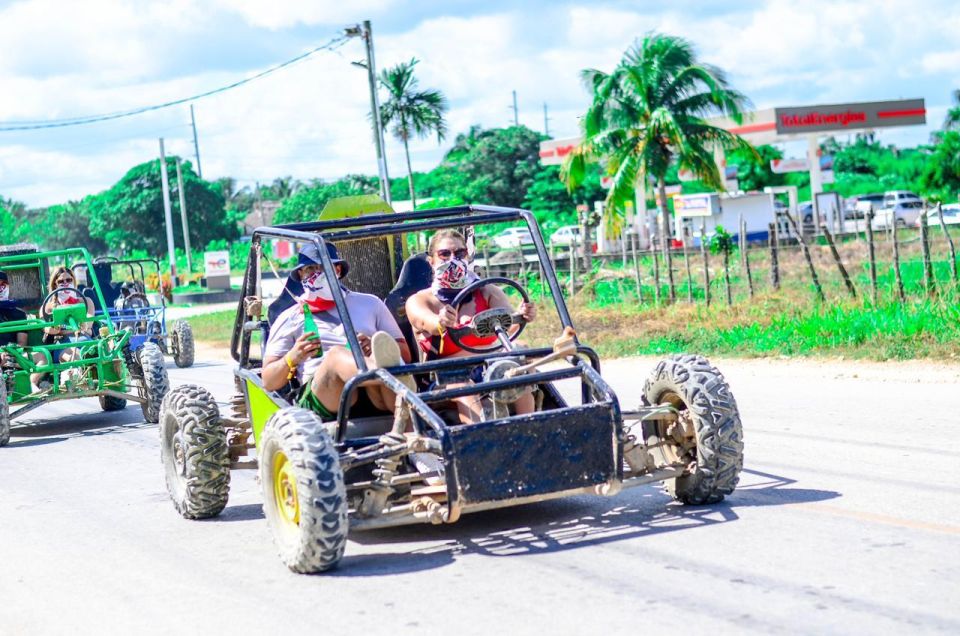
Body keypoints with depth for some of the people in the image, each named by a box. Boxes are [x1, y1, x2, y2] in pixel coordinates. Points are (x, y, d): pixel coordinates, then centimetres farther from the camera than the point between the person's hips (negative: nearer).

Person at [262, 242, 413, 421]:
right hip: (320, 398, -1)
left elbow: (405, 355, 21)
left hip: (376, 400, 2)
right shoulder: (290, 319, 24)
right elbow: (269, 382, 18)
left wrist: (376, 349, -2)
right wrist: (292, 358, -4)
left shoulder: (370, 304, 27)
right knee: (336, 354, -35)